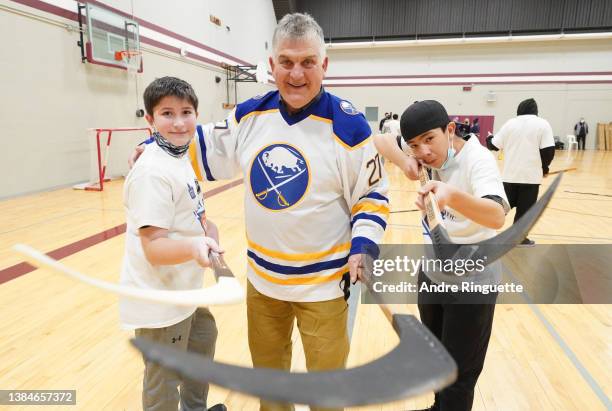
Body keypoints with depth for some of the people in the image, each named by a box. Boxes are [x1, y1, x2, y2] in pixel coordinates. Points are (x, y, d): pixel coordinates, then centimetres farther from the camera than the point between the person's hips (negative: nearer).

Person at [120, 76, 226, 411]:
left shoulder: (180, 158, 4)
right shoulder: (152, 173, -25)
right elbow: (154, 249, -29)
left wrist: (203, 227, -1)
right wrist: (193, 247, -47)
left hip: (182, 290, 10)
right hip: (159, 299, -10)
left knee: (203, 338, 31)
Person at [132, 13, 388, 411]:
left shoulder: (348, 125, -14)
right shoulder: (251, 114, -2)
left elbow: (372, 195, -6)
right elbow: (210, 150, 14)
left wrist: (362, 248, -18)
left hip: (323, 280, -4)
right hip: (261, 275, 5)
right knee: (267, 369, 26)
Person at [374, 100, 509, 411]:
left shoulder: (478, 160, -27)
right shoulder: (426, 151, -9)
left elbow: (497, 216, -43)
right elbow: (380, 139, -3)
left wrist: (451, 195, -62)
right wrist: (404, 161, -21)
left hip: (471, 282, -6)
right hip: (431, 274, 7)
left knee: (458, 376, 5)